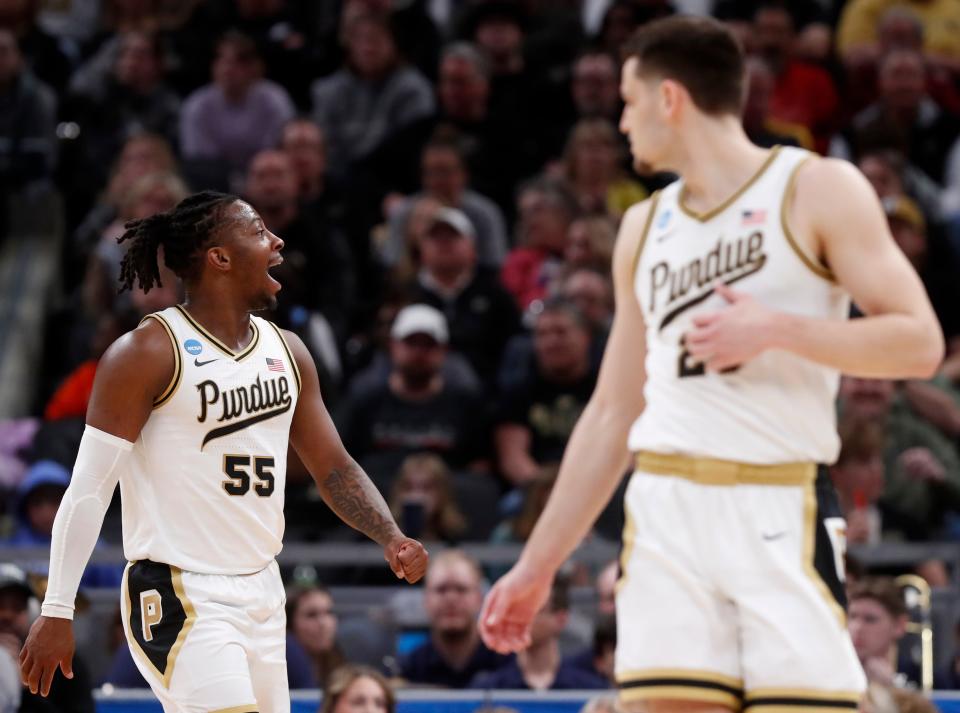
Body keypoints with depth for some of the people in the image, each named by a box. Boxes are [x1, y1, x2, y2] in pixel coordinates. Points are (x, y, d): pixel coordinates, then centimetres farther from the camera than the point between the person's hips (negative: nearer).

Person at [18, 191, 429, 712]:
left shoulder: (286, 352, 11)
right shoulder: (148, 352, -10)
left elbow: (333, 468, 15)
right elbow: (89, 488, -10)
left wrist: (390, 538, -3)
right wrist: (56, 611, -14)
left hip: (261, 592, 8)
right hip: (179, 596, -8)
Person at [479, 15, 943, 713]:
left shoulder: (817, 190, 1)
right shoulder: (644, 228, 19)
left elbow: (919, 342, -6)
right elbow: (611, 415, 22)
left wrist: (777, 330, -17)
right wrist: (537, 565, 19)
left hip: (780, 509, -5)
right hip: (664, 510, 5)